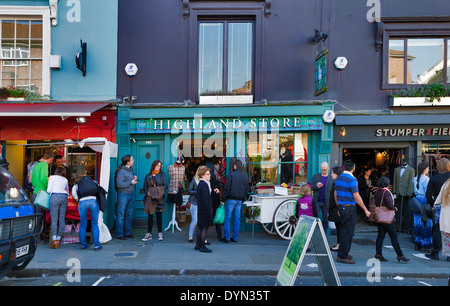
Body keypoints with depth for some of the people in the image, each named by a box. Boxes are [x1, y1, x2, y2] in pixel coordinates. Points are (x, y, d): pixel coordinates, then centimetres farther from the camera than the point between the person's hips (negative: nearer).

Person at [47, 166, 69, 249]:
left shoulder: (52, 177, 16)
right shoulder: (65, 180, 27)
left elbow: (49, 190, 7)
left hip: (55, 196, -4)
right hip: (64, 197, 4)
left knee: (54, 219, -5)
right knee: (62, 219, 5)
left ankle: (54, 241, -8)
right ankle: (58, 239, 9)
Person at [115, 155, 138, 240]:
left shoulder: (130, 169, 12)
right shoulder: (121, 171, -14)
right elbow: (119, 184, -20)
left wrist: (134, 178, 3)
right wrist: (131, 182, -17)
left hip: (130, 194, 8)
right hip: (123, 194, -8)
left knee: (129, 214, 12)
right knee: (121, 215, -1)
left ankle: (127, 232, 22)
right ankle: (119, 234, 8)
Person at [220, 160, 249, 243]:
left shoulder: (230, 175, -7)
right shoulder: (244, 177, 10)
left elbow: (227, 188, -12)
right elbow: (246, 190, 13)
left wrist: (223, 199, -7)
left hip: (231, 199, -5)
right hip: (239, 200, 5)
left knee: (227, 218, 1)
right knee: (237, 219, 8)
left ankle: (227, 237, 2)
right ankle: (235, 237, 13)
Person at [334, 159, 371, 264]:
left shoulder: (339, 178, 9)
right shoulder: (351, 179, -16)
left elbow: (335, 193, 15)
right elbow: (356, 197, -17)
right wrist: (365, 210, -10)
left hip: (341, 207, 8)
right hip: (349, 208, -8)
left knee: (344, 231, 16)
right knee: (348, 232, -3)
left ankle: (342, 253, 24)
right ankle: (342, 256, 1)